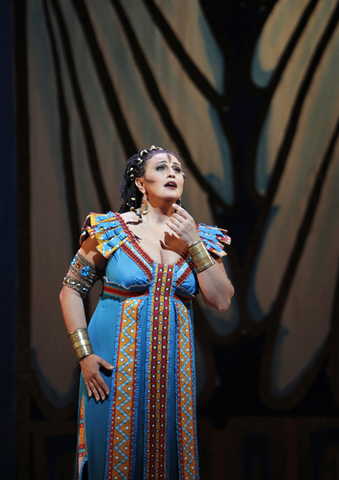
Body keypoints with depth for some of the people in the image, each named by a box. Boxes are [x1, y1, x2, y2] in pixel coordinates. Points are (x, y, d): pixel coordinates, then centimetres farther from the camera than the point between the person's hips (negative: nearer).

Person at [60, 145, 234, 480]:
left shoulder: (199, 237, 5)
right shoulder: (111, 230, -4)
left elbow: (221, 301, -3)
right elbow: (70, 291, -1)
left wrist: (194, 244, -10)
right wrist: (84, 355, -9)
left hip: (171, 364, 3)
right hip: (116, 363, -3)